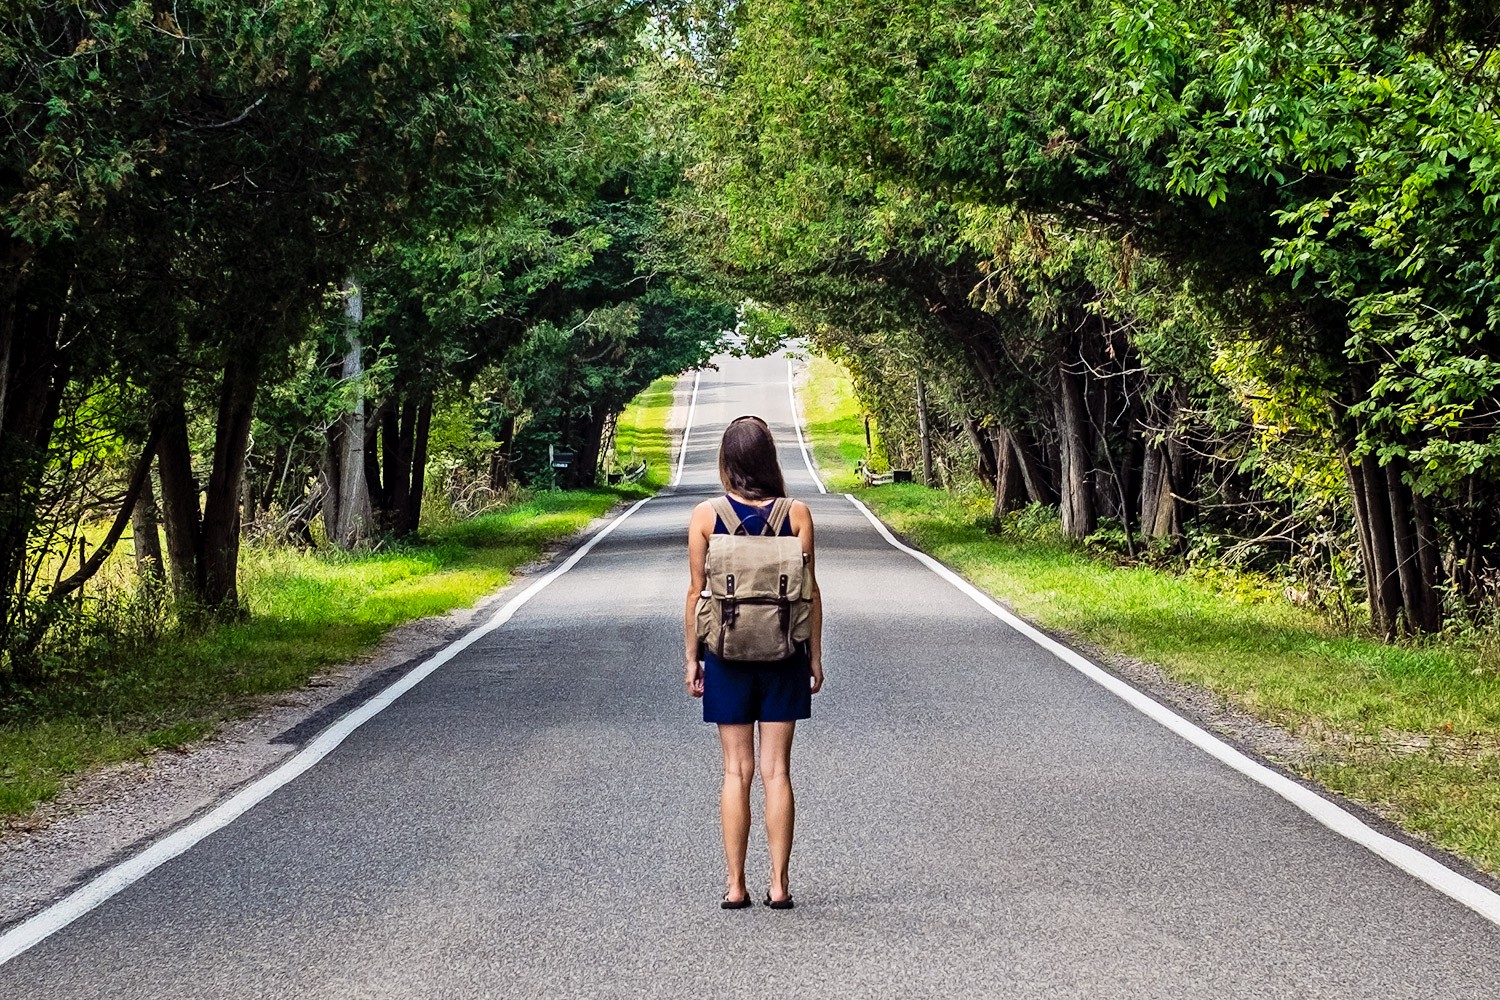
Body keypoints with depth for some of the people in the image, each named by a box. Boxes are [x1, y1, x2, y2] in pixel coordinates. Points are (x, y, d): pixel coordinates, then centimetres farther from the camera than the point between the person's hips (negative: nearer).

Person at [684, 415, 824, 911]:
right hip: (784, 652, 0)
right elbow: (810, 592, -2)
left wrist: (692, 658, 6)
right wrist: (815, 656, 7)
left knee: (736, 771, 6)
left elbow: (697, 593, -2)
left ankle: (735, 886, 7)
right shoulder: (796, 513, -5)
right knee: (776, 771, 5)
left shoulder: (705, 515, -5)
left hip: (727, 652, 0)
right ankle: (779, 885, 5)